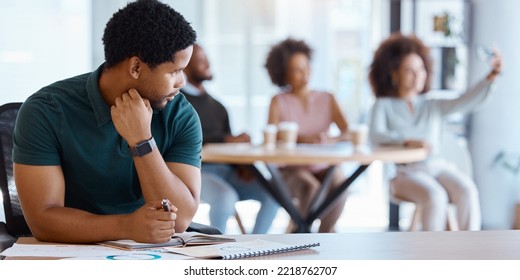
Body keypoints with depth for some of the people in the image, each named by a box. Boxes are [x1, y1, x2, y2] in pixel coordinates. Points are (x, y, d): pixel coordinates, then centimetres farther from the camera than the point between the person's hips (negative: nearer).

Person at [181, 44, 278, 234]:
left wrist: (241, 165, -4)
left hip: (227, 169, 7)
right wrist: (227, 140, -20)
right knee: (226, 196, -37)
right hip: (197, 170, -6)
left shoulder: (217, 107, 24)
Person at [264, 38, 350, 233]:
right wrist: (301, 139, -27)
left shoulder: (327, 99, 10)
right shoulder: (279, 102, 5)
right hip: (292, 169, -2)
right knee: (312, 188, -33)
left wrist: (332, 140, -25)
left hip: (324, 167, 2)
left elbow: (348, 133, -2)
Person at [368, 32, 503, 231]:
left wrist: (490, 78, -14)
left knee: (467, 191, -27)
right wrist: (407, 141, -26)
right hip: (406, 172, -3)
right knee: (435, 196, -33)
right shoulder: (384, 105, 10)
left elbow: (466, 102, 3)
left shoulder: (433, 106, 19)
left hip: (438, 167, 3)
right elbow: (376, 135, -9)